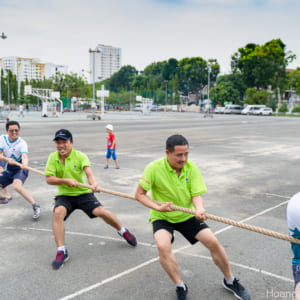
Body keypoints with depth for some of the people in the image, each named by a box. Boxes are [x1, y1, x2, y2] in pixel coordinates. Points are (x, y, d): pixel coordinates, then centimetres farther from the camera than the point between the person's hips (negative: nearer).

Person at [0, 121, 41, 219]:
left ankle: (35, 206, -33)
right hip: (8, 170, 6)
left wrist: (25, 164, -58)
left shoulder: (22, 143, -18)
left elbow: (25, 156, -36)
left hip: (20, 169, -6)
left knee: (17, 185, -33)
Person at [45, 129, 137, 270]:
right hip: (64, 195, 2)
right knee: (58, 212, -28)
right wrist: (66, 180, -24)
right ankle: (61, 251, -17)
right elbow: (49, 179, -8)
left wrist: (94, 184, -48)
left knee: (101, 211, -18)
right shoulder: (53, 157, -3)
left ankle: (122, 231, 13)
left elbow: (89, 173, -26)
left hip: (83, 193, -1)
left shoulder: (80, 156, -11)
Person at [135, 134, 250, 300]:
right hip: (162, 217, -2)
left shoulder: (191, 167, -12)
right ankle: (180, 287, -8)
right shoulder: (154, 168, -21)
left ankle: (229, 281, 19)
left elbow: (197, 194, -13)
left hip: (186, 215, 3)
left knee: (213, 242, -7)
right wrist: (158, 206, -28)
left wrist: (199, 209, -36)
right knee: (163, 245, -30)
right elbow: (139, 194, -14)